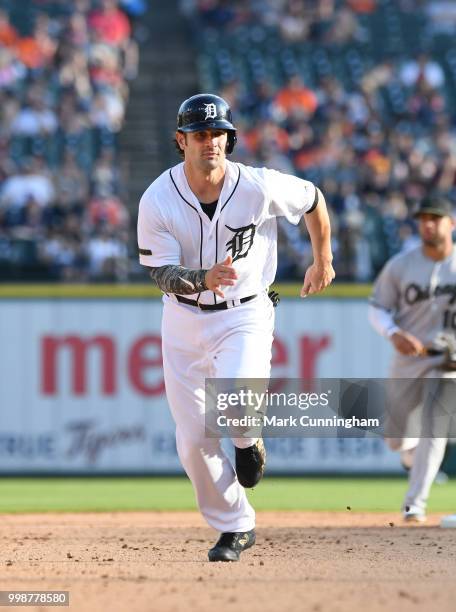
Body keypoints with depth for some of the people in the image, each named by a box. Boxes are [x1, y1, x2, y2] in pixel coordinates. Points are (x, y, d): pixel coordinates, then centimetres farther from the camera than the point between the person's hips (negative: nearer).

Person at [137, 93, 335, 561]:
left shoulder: (260, 188, -16)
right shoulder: (157, 201, -14)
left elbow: (312, 199, 4)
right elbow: (161, 274, -15)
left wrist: (323, 262, 15)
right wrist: (203, 279, -36)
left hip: (245, 316, -2)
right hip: (184, 319, 2)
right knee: (193, 442, 2)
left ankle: (247, 440, 7)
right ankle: (235, 528, 22)